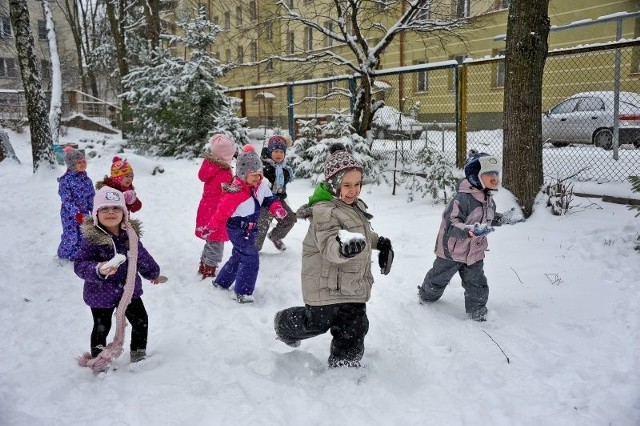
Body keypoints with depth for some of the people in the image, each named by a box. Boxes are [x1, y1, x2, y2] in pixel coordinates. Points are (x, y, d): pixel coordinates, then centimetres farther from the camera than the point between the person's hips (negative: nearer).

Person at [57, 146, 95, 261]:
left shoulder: (87, 180, 3)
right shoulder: (66, 181, -15)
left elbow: (91, 197, 10)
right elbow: (66, 200, -19)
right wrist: (76, 213, -25)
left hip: (84, 213, 5)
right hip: (69, 214, -5)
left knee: (83, 236, 9)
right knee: (71, 236, -1)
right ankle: (64, 255, 21)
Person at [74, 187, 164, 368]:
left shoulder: (130, 235, -6)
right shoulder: (92, 238, -21)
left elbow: (142, 256, 11)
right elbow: (80, 265, -23)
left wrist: (153, 273, 25)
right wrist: (98, 270, -43)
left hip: (129, 290, 4)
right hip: (101, 294, -4)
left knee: (141, 321, 14)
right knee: (102, 327, 13)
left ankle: (139, 354, 36)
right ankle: (98, 359, 38)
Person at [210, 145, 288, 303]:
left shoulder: (261, 185, -6)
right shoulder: (235, 192, -27)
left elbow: (269, 198, 8)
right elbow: (222, 212, -19)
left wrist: (277, 208, -13)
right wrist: (211, 229, -9)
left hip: (249, 230, 9)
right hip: (238, 230, -9)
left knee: (238, 256, 23)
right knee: (251, 260, -11)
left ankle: (221, 282, 43)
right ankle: (243, 293, -2)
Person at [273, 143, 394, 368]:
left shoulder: (357, 207, 6)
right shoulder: (325, 211, -24)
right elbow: (328, 247, -41)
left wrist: (381, 242, 18)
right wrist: (343, 247, -61)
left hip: (354, 286, 7)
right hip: (327, 286, -7)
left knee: (353, 329, 11)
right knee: (317, 322, 12)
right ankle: (284, 324, 43)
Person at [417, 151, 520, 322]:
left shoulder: (488, 199, 1)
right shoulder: (463, 198, -29)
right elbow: (451, 224, -33)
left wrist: (504, 218, 4)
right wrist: (471, 231, -47)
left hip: (475, 252, 6)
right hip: (452, 250, -6)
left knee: (477, 285, 8)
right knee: (438, 279, 16)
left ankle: (477, 311, 25)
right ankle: (426, 295, 43)